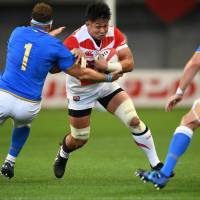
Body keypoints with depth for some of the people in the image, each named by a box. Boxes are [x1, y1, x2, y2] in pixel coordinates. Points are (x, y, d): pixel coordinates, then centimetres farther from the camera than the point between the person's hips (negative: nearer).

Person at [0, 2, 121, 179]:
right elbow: (81, 74, 6)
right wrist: (108, 78, 18)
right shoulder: (55, 46, -1)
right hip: (29, 106, 1)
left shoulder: (17, 32, 5)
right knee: (23, 124, 36)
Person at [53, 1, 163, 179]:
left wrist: (107, 66, -36)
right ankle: (62, 155, 45)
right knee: (79, 140, 7)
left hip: (106, 84, 3)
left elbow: (129, 63, -18)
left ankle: (155, 164, 0)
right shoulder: (75, 40, -29)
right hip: (81, 91, -3)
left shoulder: (114, 34, -17)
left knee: (134, 120, -12)